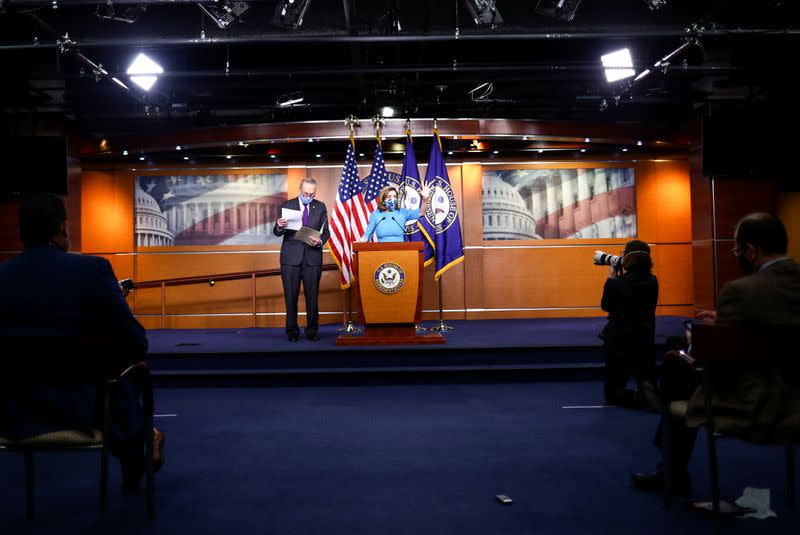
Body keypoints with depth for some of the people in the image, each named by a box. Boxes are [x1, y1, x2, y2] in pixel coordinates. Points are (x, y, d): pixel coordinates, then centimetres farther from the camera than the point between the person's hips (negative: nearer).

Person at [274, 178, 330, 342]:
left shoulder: (321, 207, 9)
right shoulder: (287, 205, 4)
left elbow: (326, 232, 7)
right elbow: (277, 233, 3)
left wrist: (320, 241, -14)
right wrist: (279, 227, -20)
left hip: (312, 257, 1)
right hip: (291, 256, -1)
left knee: (312, 296, 2)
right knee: (291, 296, 2)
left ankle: (312, 331, 13)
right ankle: (292, 331, 12)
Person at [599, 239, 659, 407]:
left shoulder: (616, 283, -18)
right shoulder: (652, 282, -3)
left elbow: (605, 305, 0)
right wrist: (618, 278, 10)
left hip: (619, 343, -4)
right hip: (646, 342, 4)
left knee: (612, 393, 8)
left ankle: (639, 398, -19)